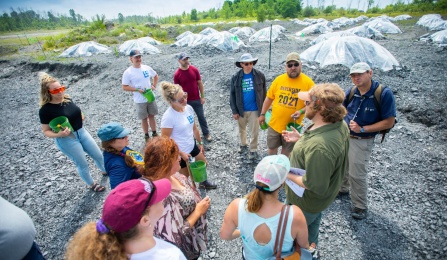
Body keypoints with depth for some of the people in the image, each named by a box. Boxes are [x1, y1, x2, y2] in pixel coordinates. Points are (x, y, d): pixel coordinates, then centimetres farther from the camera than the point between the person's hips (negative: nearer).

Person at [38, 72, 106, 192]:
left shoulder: (67, 99, -2)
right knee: (83, 164, 9)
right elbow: (46, 131, -10)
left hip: (82, 132, 6)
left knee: (98, 155, 17)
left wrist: (81, 117, -4)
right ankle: (91, 184, 34)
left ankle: (105, 171, 47)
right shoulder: (45, 110, -17)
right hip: (66, 140, -5)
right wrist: (59, 134, -29)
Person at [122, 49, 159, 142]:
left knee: (152, 115, 16)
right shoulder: (128, 72, -12)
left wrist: (154, 85, -1)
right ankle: (146, 136, 26)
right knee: (144, 118, 9)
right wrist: (137, 89, -21)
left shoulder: (146, 68, -1)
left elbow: (156, 76, 15)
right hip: (140, 100, -3)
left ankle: (154, 133, 32)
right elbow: (124, 87, -10)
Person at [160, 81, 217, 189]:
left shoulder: (188, 108, -9)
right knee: (185, 177, 13)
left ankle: (203, 182, 58)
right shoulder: (168, 117, -30)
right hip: (180, 153, -7)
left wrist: (200, 143, 13)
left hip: (192, 146, 8)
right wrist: (181, 154, -19)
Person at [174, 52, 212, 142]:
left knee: (201, 117, 13)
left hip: (197, 99, 2)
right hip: (185, 101, -1)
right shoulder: (177, 74, -12)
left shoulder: (194, 69, -6)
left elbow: (200, 83, 1)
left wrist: (202, 96, -1)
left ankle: (206, 133, 30)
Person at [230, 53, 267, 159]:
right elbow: (232, 95, -4)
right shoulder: (236, 77, -8)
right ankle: (243, 144, 46)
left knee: (254, 131, 8)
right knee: (242, 129, 21)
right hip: (241, 110, 2)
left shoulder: (259, 75, -10)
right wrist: (234, 111, -5)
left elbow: (263, 92, -1)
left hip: (254, 109, -1)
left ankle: (253, 149, 29)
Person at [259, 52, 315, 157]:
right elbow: (269, 98, 4)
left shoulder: (308, 82, -11)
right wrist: (262, 114, 6)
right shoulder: (278, 79, -4)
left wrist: (301, 112, -25)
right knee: (271, 148, 18)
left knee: (286, 152, 18)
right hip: (275, 124, 2)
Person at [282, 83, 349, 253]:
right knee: (312, 222, 35)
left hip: (307, 201, -8)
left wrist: (288, 175, -21)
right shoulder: (339, 124, -14)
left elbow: (314, 185, -34)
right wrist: (300, 139, -2)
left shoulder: (318, 147, -43)